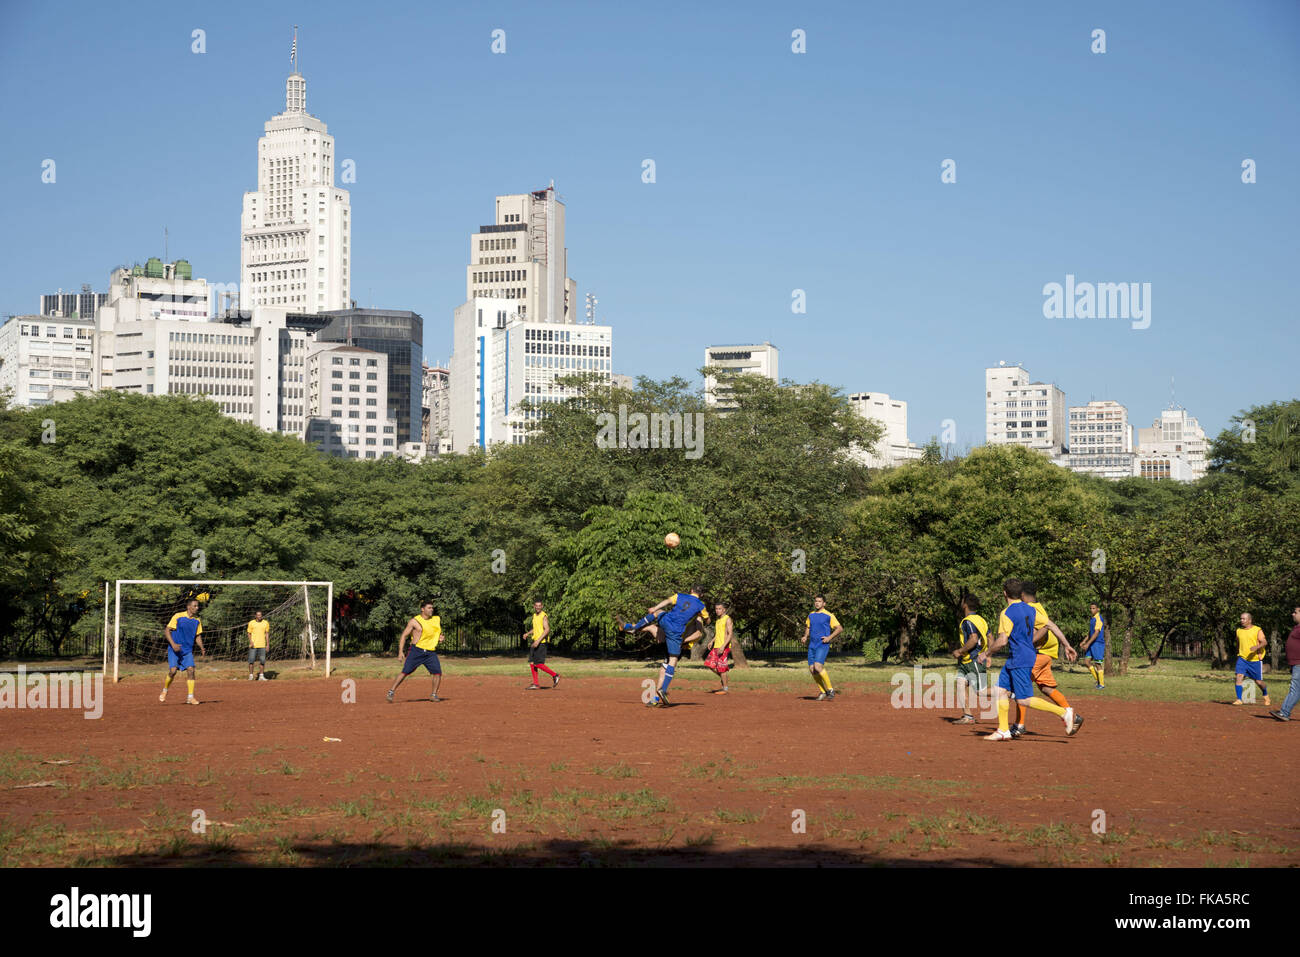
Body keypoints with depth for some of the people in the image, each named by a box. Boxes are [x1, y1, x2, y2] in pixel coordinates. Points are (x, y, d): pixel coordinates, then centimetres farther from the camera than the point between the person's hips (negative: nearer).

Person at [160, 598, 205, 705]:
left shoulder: (197, 621, 6)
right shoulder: (178, 616, -8)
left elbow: (198, 636, 14)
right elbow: (168, 631, -7)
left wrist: (202, 648, -3)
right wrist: (173, 644, -19)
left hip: (188, 650, 4)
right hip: (174, 648, -4)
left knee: (191, 670, -10)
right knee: (173, 670, -14)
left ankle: (190, 697, -5)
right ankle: (164, 691, 12)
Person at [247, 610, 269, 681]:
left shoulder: (266, 623, 4)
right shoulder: (251, 623, 0)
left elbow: (267, 633, 10)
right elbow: (249, 633, 5)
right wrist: (250, 641, -12)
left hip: (262, 645, 1)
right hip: (253, 645, -1)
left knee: (262, 661, 0)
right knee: (251, 660, -3)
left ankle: (261, 676, 10)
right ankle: (250, 675, 8)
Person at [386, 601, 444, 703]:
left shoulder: (437, 619, 11)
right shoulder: (414, 621, -1)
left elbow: (439, 632, 28)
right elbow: (404, 635, 1)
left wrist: (440, 637, 3)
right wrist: (400, 651, -7)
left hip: (431, 652, 4)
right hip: (416, 650, -4)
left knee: (438, 672, -8)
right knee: (405, 671, -8)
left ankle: (434, 695, 7)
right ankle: (391, 692, 0)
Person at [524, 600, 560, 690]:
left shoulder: (544, 616, -11)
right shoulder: (534, 615, 15)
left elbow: (547, 630, -19)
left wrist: (538, 640, -24)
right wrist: (527, 634, 12)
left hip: (541, 642, -9)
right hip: (535, 642, 9)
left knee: (538, 664, -11)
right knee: (532, 663, 6)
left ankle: (555, 676, 0)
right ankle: (536, 684, 10)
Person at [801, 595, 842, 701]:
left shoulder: (828, 615, -4)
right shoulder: (811, 615, 15)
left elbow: (840, 629, -3)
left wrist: (829, 637, -14)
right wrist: (805, 637, 10)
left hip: (823, 645, -7)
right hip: (812, 645, 7)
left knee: (818, 666, -22)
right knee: (812, 669, 0)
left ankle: (830, 689, -9)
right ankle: (823, 692, 13)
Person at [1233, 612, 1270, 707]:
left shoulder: (1257, 630, -5)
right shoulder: (1239, 631, 9)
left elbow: (1264, 642, -16)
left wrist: (1256, 647, -34)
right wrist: (1238, 655, 27)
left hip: (1255, 659, -3)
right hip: (1242, 659, 3)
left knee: (1258, 681, 6)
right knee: (1239, 676, -17)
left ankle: (1266, 697, 35)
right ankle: (1239, 699, -16)